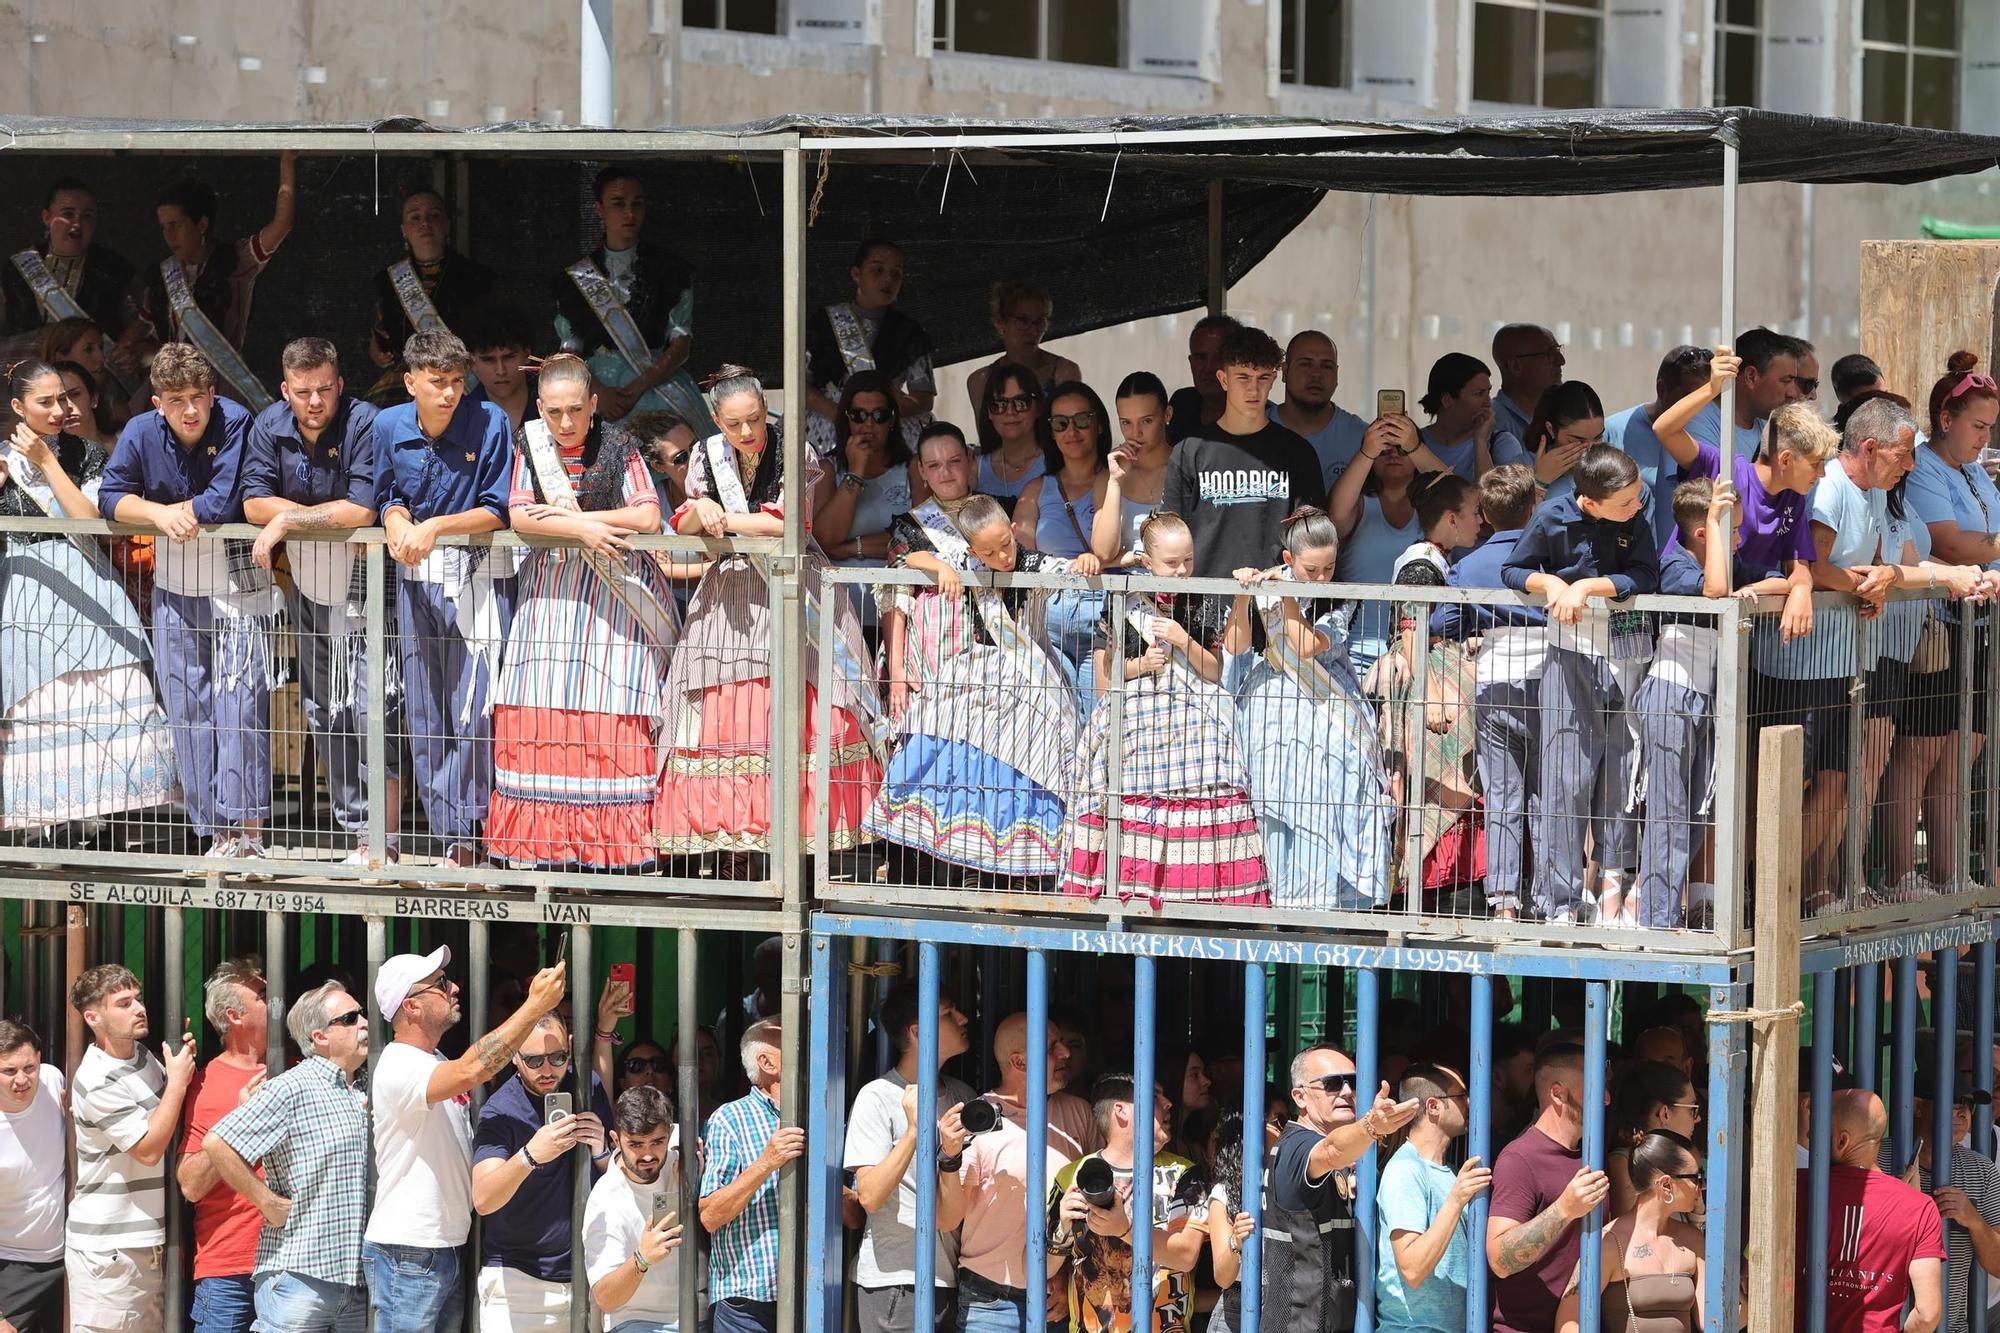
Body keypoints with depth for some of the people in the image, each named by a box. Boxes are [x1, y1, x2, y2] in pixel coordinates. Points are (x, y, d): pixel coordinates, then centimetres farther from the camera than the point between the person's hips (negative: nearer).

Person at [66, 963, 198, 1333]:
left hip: (147, 1242, 8)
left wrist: (184, 1064, 4)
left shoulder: (142, 1055, 7)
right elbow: (148, 1149, -18)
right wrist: (178, 1080, -14)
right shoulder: (98, 1083, -19)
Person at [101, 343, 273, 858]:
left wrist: (179, 510, -8)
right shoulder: (141, 434, -3)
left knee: (239, 698, -13)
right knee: (187, 708, 5)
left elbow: (223, 503, -22)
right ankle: (216, 830, 9)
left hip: (236, 582, -5)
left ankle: (246, 828, -13)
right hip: (174, 588, 5)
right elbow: (110, 496, -5)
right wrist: (160, 514, -19)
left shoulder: (235, 424, -16)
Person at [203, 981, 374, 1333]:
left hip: (354, 1277, 7)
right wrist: (269, 1203, -13)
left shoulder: (362, 1096, 15)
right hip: (300, 1275, -7)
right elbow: (217, 1145, -17)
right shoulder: (293, 1089, -9)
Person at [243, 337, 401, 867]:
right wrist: (331, 517, -17)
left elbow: (362, 511, -25)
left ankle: (383, 841, -14)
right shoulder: (270, 426, -2)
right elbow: (255, 503, -8)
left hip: (361, 579, -6)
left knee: (371, 707, -15)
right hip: (305, 580, 6)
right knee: (323, 712, 11)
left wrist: (289, 520, -18)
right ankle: (356, 831, 19)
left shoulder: (364, 423, -18)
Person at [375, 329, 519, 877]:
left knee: (473, 710, -11)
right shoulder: (389, 427, 1)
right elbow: (390, 497, 11)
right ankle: (454, 840, 11)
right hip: (417, 576, 5)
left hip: (480, 574, -4)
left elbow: (498, 511, -10)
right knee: (424, 714, 5)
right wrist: (397, 523, -12)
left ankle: (463, 839, -5)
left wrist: (434, 527, -20)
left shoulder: (490, 423, -11)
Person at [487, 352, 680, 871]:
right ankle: (548, 839, -2)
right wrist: (579, 528, -17)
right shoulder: (529, 445, 6)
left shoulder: (618, 446, 0)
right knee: (538, 709, -6)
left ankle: (612, 837, -8)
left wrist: (568, 515, -11)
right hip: (552, 587, 2)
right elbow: (519, 516, -3)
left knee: (613, 708, -10)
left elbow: (648, 517, -8)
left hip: (617, 588, -2)